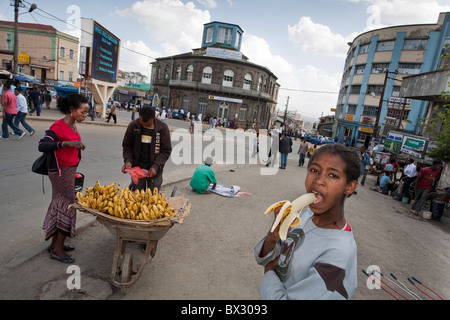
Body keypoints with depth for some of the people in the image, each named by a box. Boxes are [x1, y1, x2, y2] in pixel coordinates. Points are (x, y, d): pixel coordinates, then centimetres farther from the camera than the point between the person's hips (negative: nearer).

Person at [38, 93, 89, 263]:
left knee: (60, 205, 15)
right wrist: (67, 143, -39)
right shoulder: (58, 126, -17)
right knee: (67, 206, -3)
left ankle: (55, 244, 28)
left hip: (70, 170, 8)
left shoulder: (72, 125, 8)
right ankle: (58, 249, 11)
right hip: (60, 171, -8)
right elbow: (42, 145, -29)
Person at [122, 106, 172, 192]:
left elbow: (166, 151, -7)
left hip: (154, 171, -1)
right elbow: (127, 146, 3)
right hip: (137, 169, 1)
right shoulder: (133, 125, -6)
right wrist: (128, 160, -15)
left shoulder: (163, 128, -10)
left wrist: (156, 166, -19)